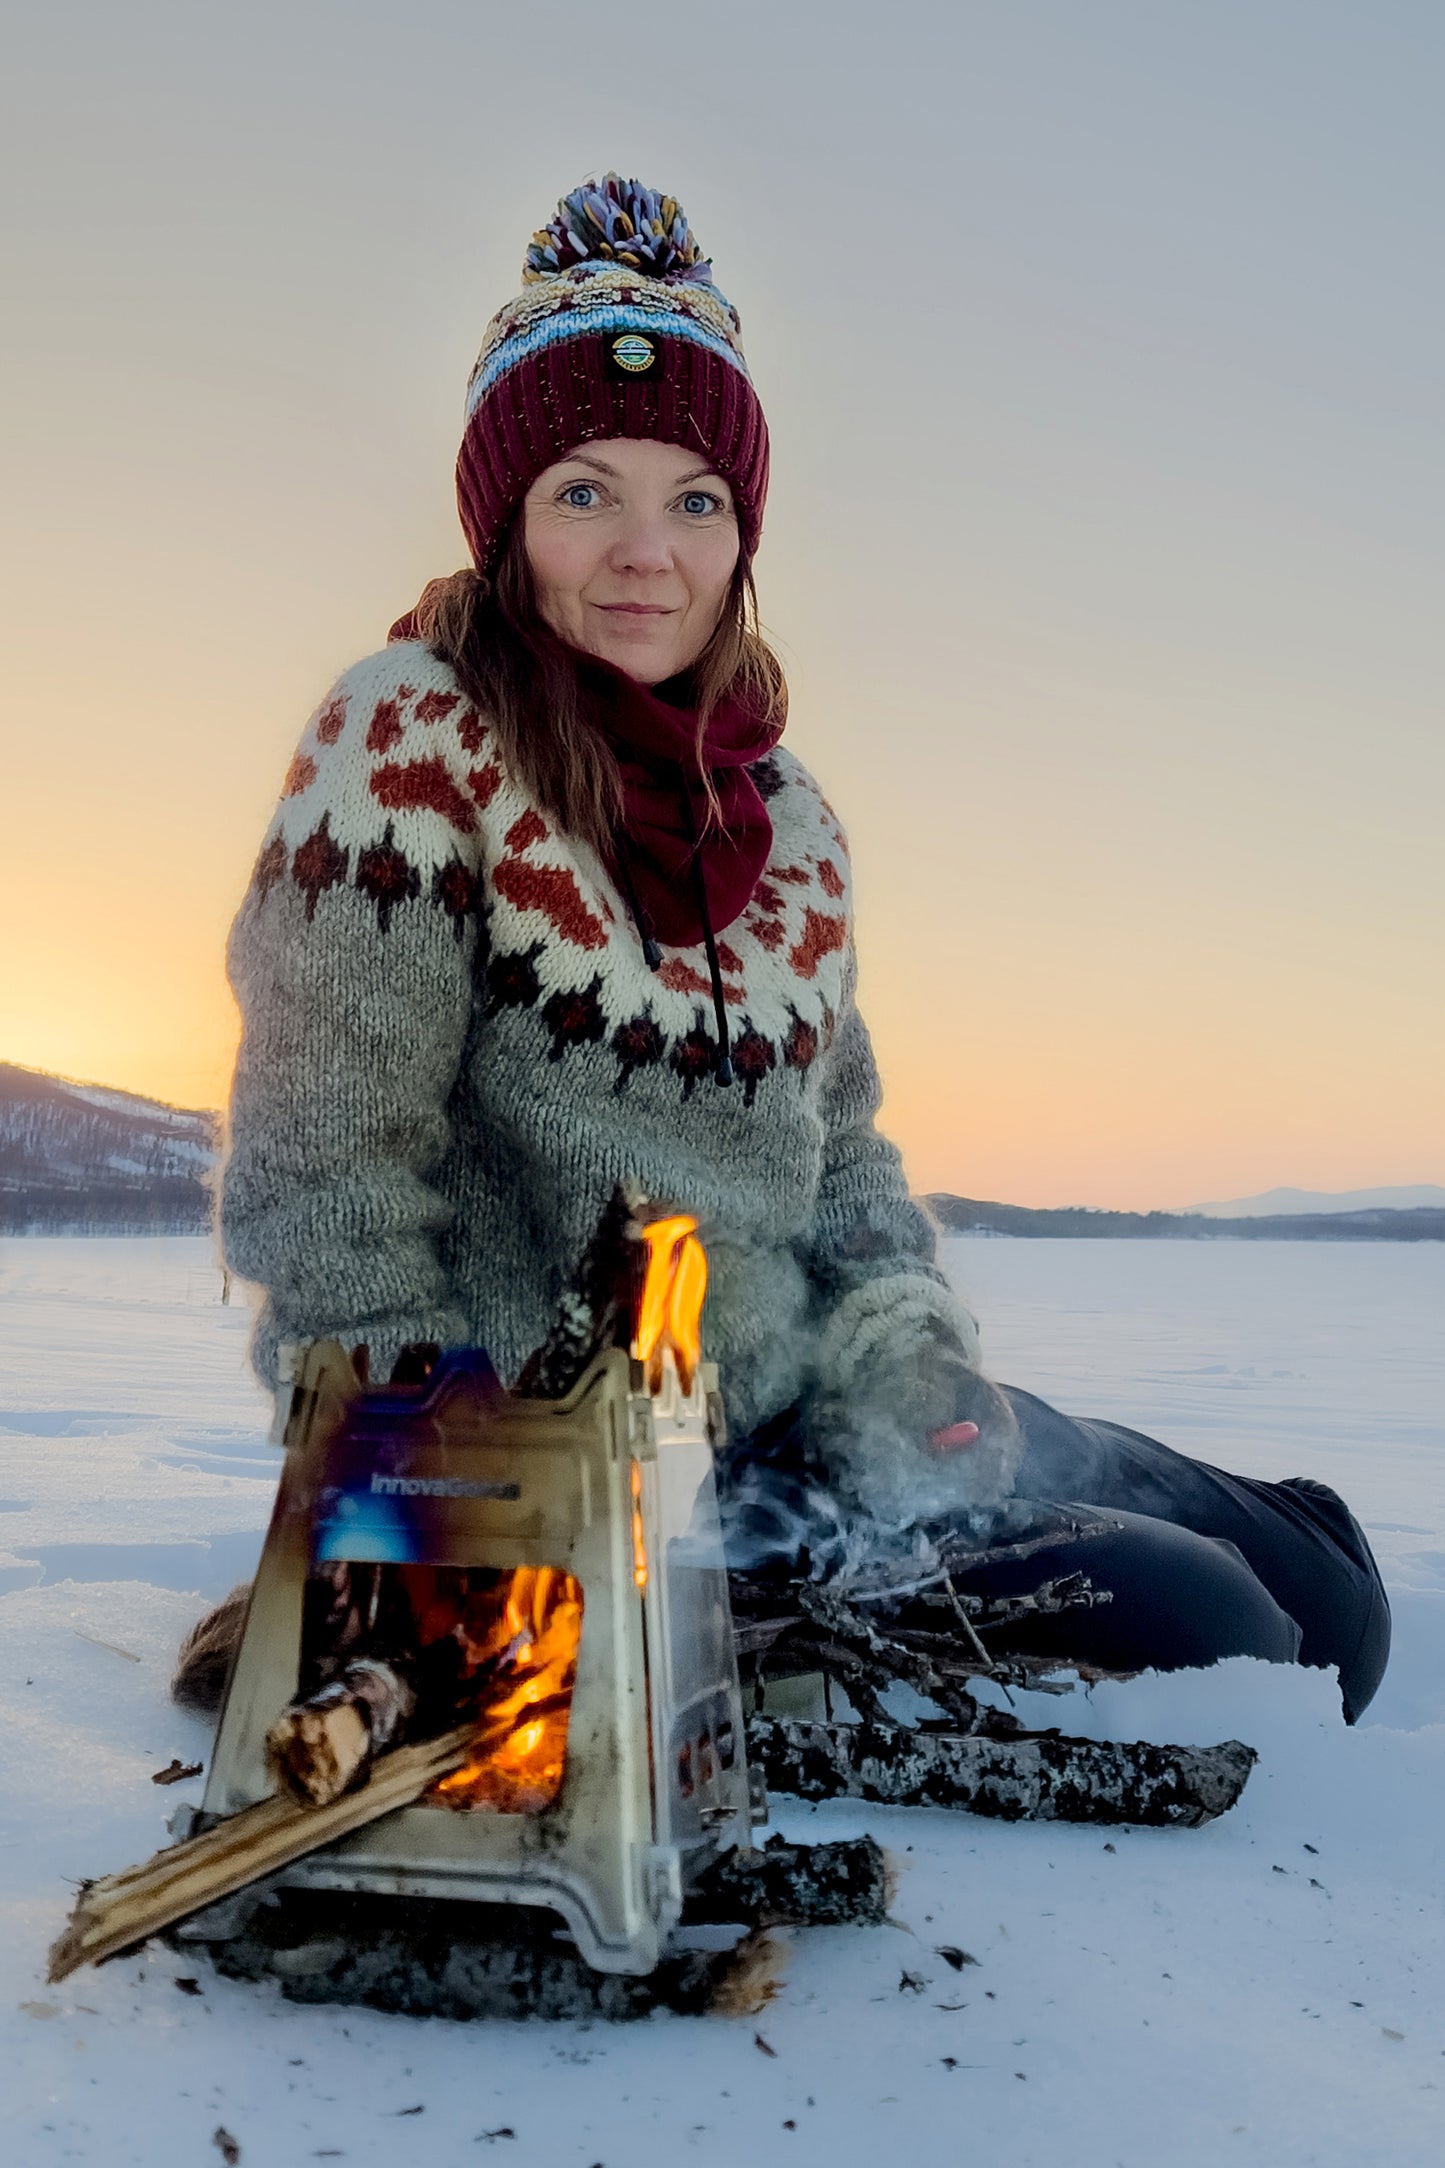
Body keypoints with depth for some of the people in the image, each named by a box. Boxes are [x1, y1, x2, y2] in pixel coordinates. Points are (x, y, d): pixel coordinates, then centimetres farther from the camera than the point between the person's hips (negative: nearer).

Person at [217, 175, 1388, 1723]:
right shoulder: (409, 746, -13)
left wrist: (907, 1340, -3)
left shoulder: (779, 807, 8)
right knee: (1201, 1627, -13)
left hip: (805, 1415, 7)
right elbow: (324, 1190, -16)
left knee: (1321, 1590, 3)